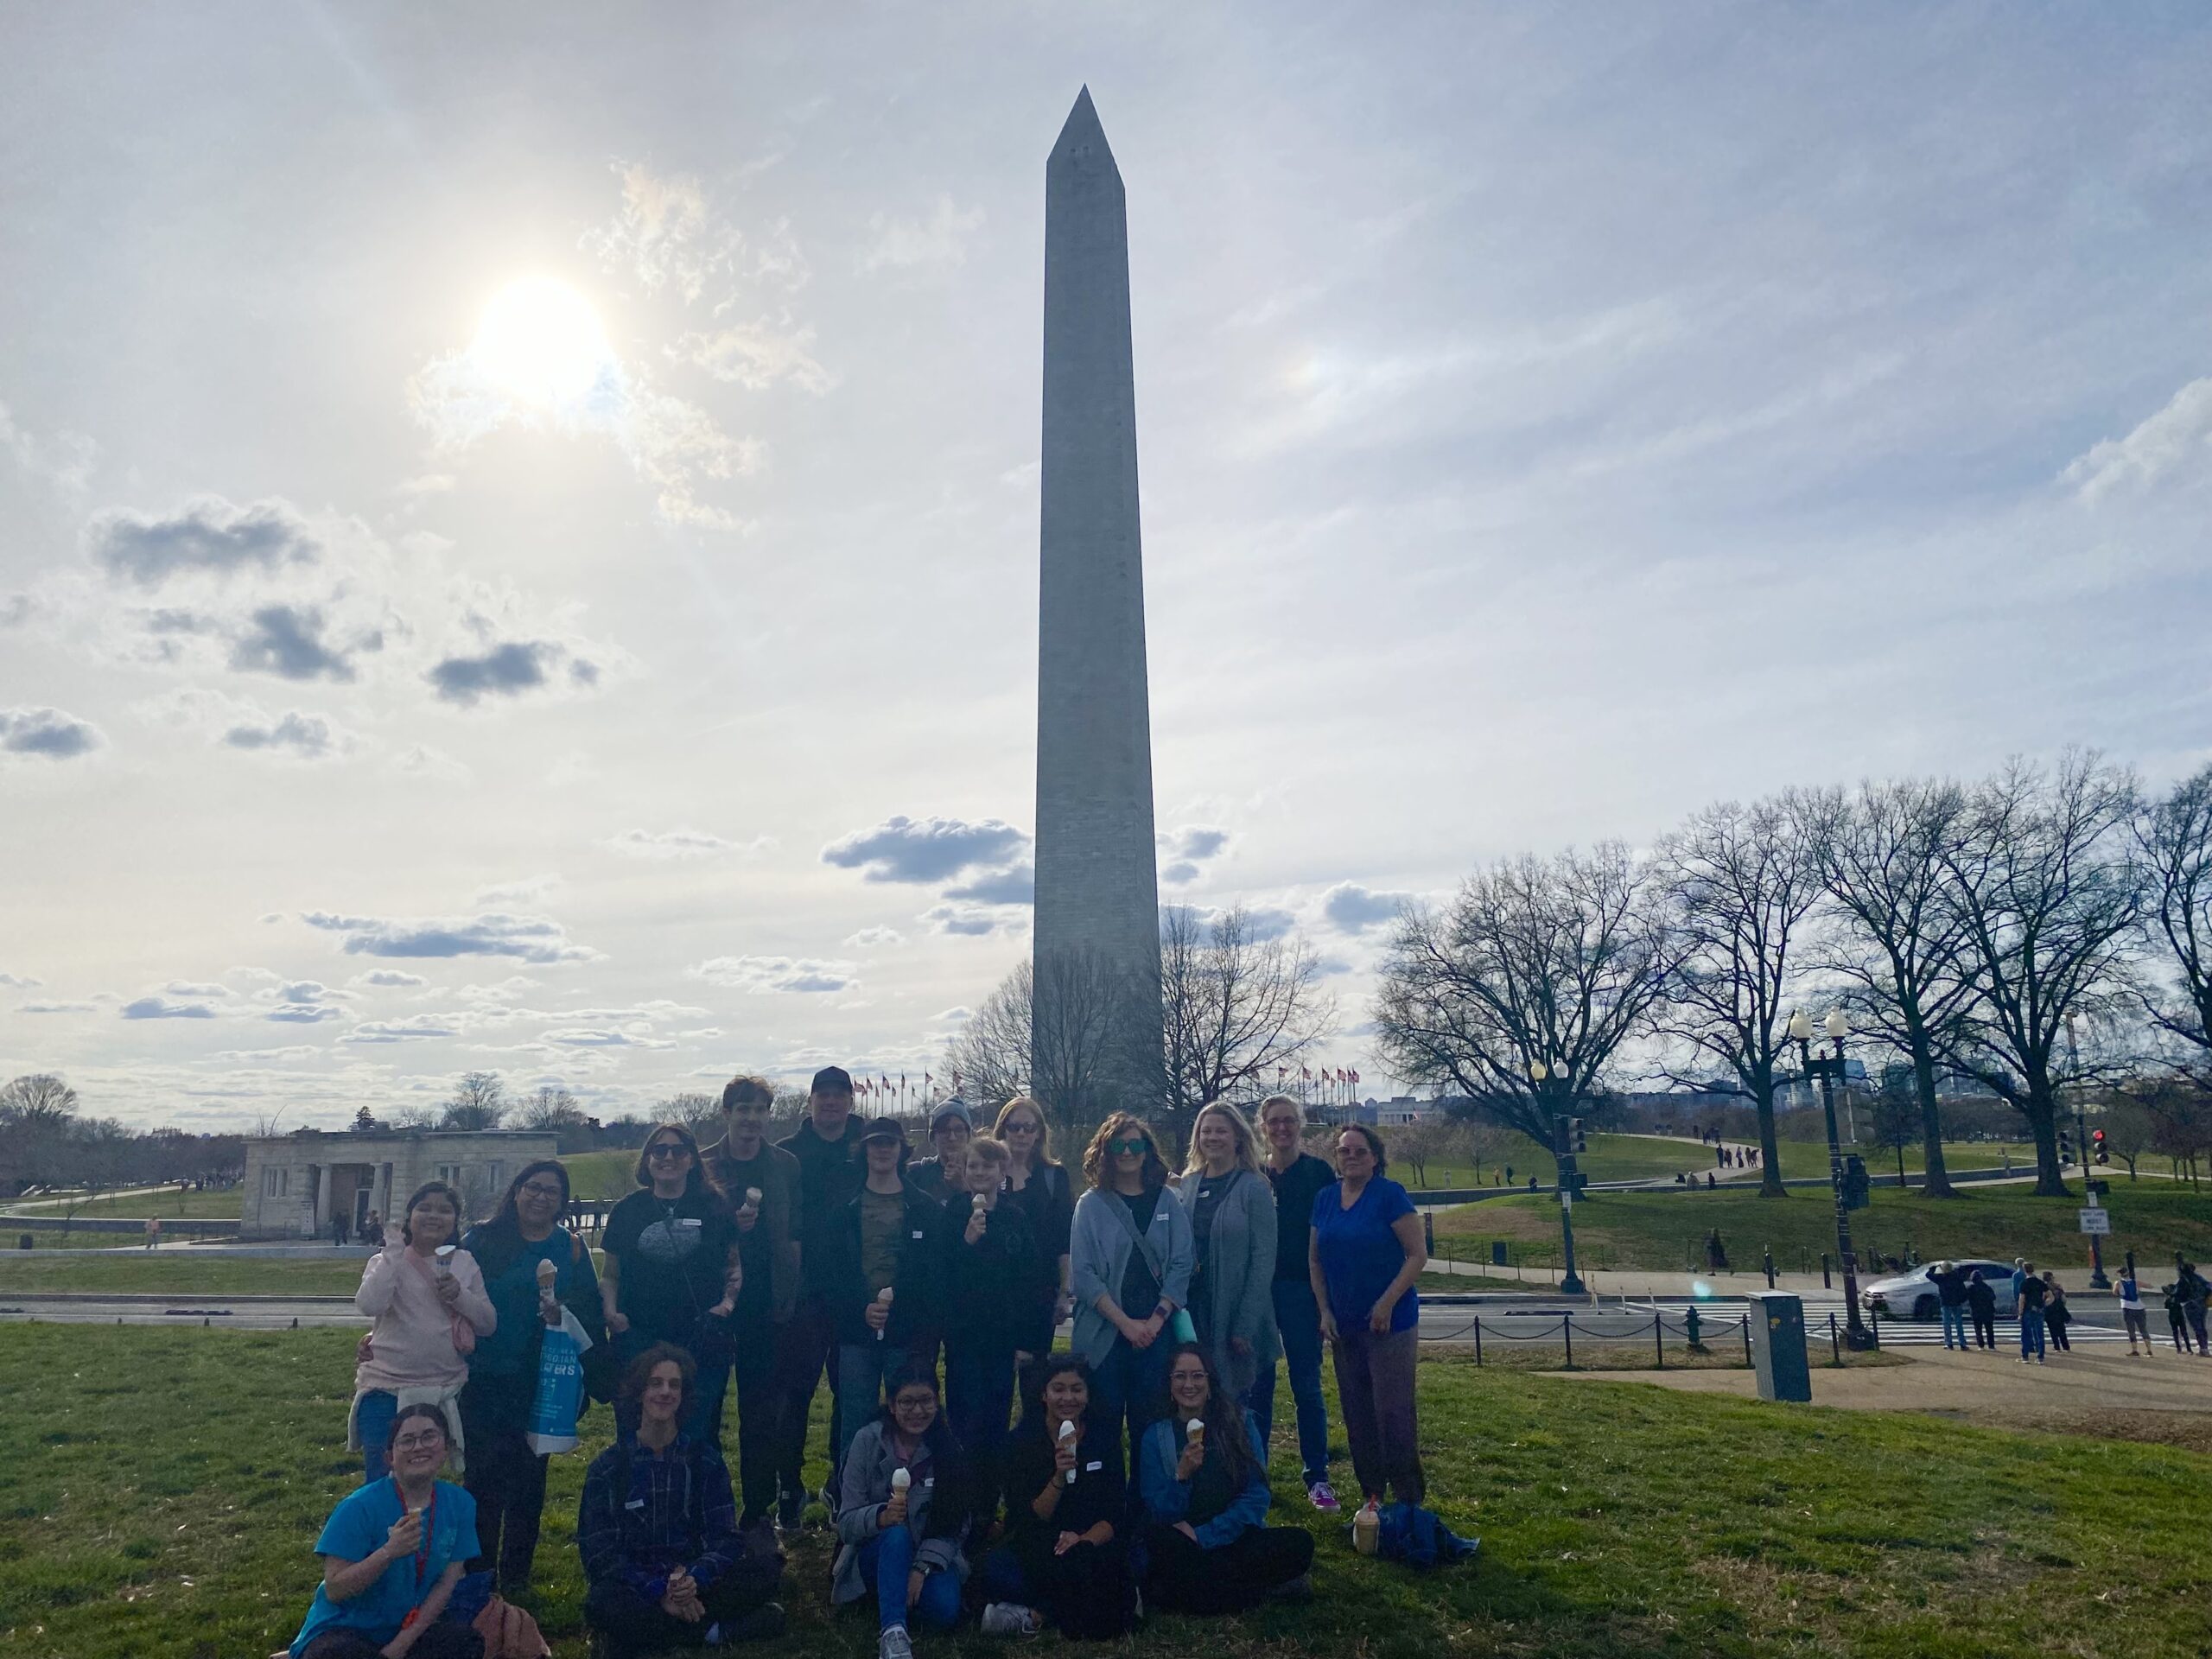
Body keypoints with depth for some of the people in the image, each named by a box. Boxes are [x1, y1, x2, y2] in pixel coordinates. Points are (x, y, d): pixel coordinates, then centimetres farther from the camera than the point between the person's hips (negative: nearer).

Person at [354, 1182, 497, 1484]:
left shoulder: (464, 1263, 4)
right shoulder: (388, 1261, -2)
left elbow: (488, 1324, 2)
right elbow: (369, 1305, -23)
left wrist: (460, 1295, -15)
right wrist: (393, 1252, -17)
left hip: (445, 1391, 2)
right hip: (387, 1389, -2)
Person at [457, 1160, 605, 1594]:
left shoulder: (571, 1249, 4)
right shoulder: (482, 1240, 2)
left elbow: (590, 1313, 1)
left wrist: (562, 1315, -19)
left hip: (541, 1382, 1)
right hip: (484, 1379, -1)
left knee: (528, 1475, 8)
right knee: (484, 1472, 2)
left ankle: (515, 1574, 21)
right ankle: (477, 1570, 18)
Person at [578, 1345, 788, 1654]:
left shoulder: (705, 1460, 6)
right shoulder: (606, 1468, 1)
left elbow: (724, 1537, -1)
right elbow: (600, 1551, -7)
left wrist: (694, 1580, -24)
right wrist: (658, 1593, -22)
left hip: (694, 1585, 2)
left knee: (767, 1565, -23)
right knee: (601, 1604, -36)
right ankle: (713, 1631, -22)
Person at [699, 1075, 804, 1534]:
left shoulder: (785, 1166, 6)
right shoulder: (703, 1165, 0)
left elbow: (793, 1235, 7)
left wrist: (788, 1296, 0)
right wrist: (730, 1225, -18)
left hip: (766, 1302, 1)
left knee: (761, 1409, 7)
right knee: (705, 1403, 6)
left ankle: (758, 1508, 16)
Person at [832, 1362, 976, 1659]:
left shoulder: (949, 1449, -7)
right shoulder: (868, 1440, -12)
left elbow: (955, 1524, -10)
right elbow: (847, 1522, -14)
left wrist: (922, 1568, -26)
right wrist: (881, 1517, -36)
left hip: (931, 1555, 2)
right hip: (877, 1551, -2)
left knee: (945, 1609, -29)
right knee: (896, 1534, -35)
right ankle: (893, 1633, -41)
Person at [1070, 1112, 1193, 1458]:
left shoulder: (1168, 1201, 7)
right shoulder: (1091, 1205, 2)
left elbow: (1180, 1266, 3)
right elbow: (1083, 1274, -4)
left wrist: (1156, 1320, -9)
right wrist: (1126, 1323, -11)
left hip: (1156, 1332, 1)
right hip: (1103, 1335, -1)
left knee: (1149, 1424, 3)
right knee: (1104, 1423, 2)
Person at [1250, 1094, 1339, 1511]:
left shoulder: (1320, 1173, -1)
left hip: (1300, 1289, -3)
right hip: (1257, 1289, 3)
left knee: (1307, 1384, 1)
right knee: (1257, 1384, 7)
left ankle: (1317, 1477, 11)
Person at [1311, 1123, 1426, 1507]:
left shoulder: (1390, 1194, -10)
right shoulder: (1325, 1198, 6)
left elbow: (1418, 1254, -11)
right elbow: (1315, 1260, 12)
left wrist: (1387, 1303, -16)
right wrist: (1325, 1310, 3)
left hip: (1389, 1323, -6)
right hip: (1344, 1324, 6)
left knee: (1392, 1412, -5)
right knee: (1356, 1414, 11)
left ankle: (1410, 1501, 7)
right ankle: (1370, 1497, 24)